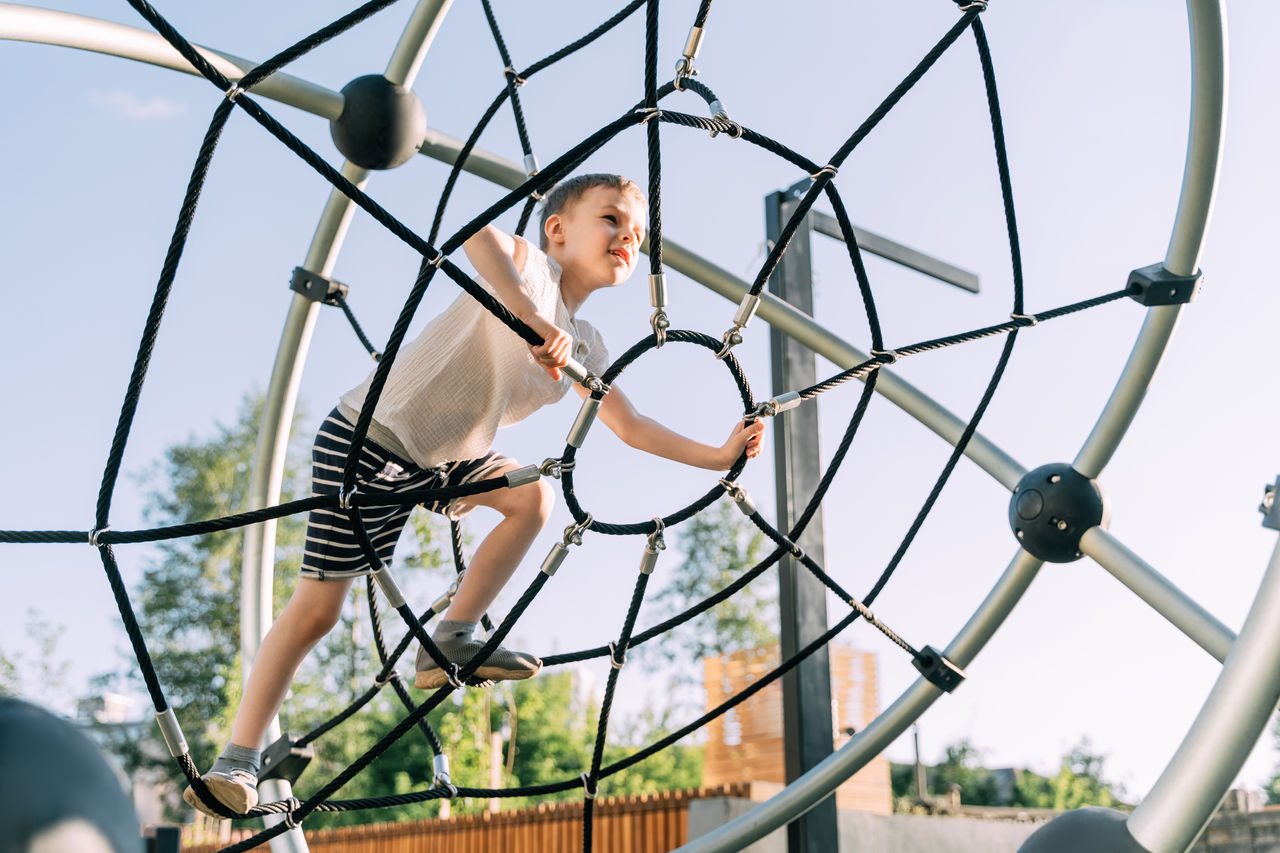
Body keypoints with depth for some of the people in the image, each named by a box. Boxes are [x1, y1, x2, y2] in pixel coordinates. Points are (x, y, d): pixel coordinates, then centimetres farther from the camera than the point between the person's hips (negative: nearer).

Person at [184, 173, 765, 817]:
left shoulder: (585, 347, 8)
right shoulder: (533, 268, -15)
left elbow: (631, 428, 14)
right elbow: (469, 226, -36)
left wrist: (719, 456, 8)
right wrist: (531, 317, -46)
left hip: (441, 459, 8)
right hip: (366, 438, -8)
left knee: (532, 495, -5)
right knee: (317, 609, -6)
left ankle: (451, 642, 2)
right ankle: (236, 763, 6)